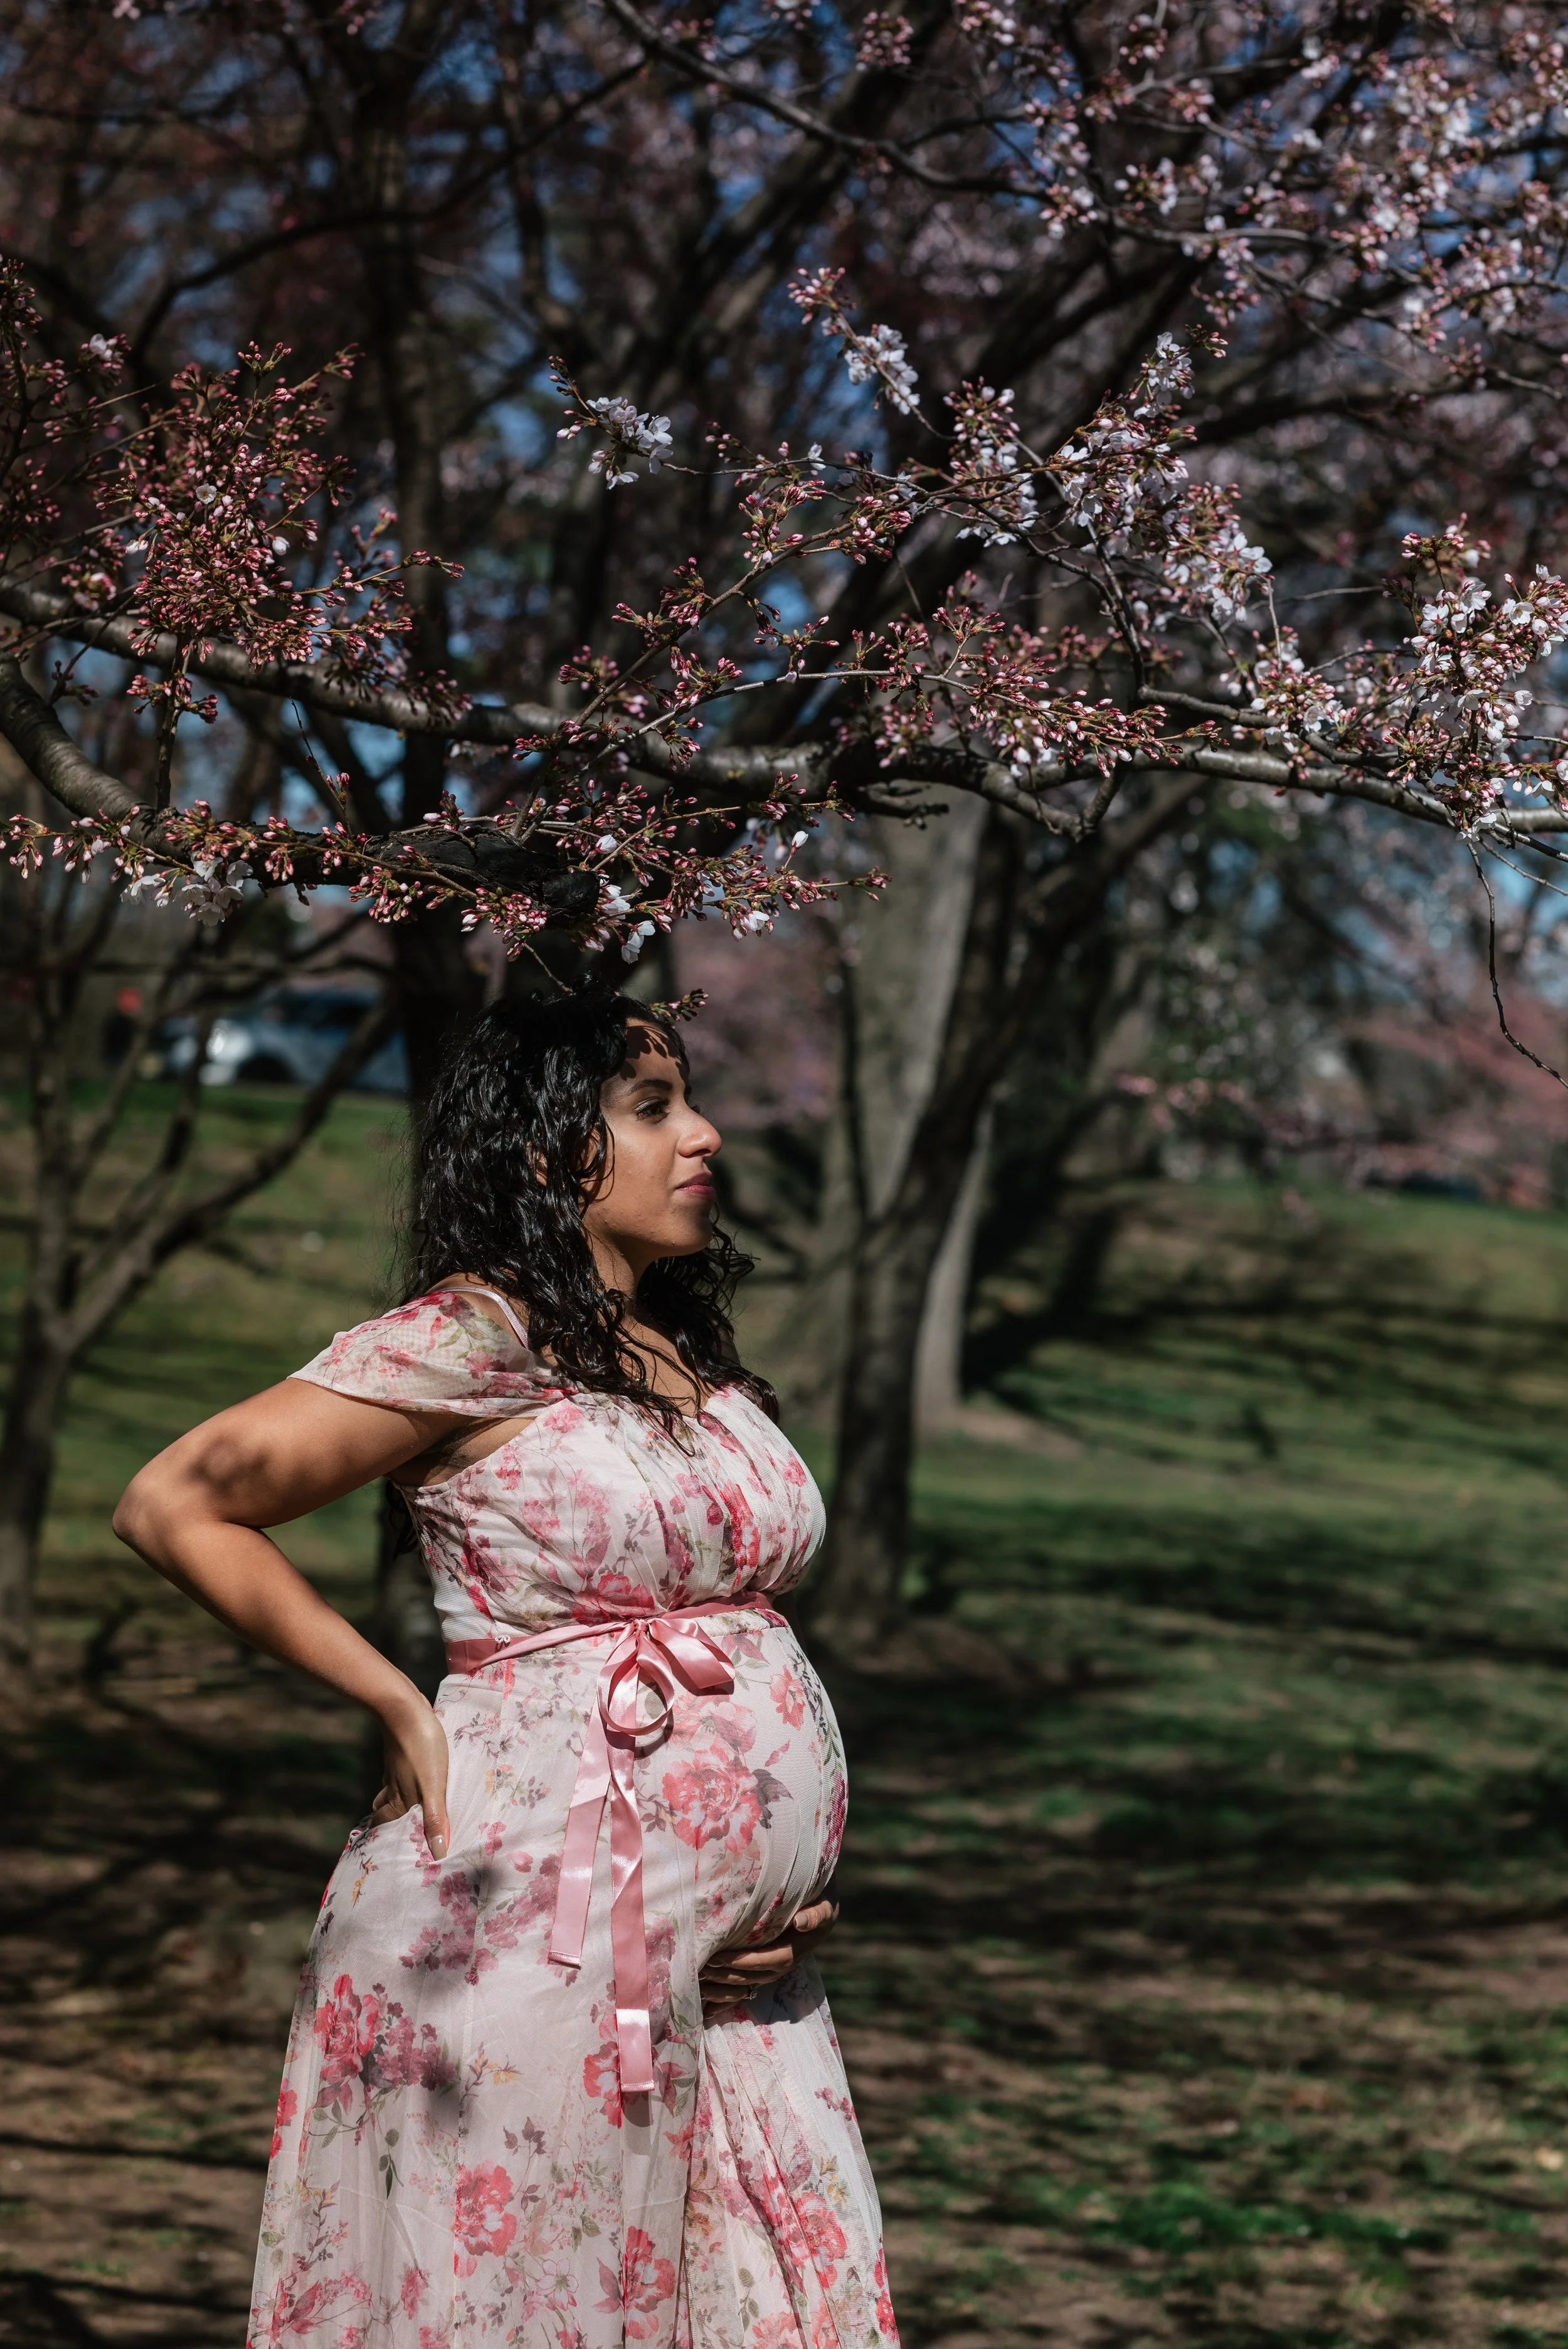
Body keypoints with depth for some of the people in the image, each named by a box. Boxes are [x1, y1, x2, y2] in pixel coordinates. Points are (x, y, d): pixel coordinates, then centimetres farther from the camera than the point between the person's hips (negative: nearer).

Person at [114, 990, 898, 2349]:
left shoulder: (697, 1357, 15)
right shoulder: (474, 1342, -8)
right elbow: (177, 1508, -9)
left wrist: (798, 1898, 12)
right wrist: (402, 1709, -6)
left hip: (732, 1964, 7)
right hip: (550, 1926, -7)